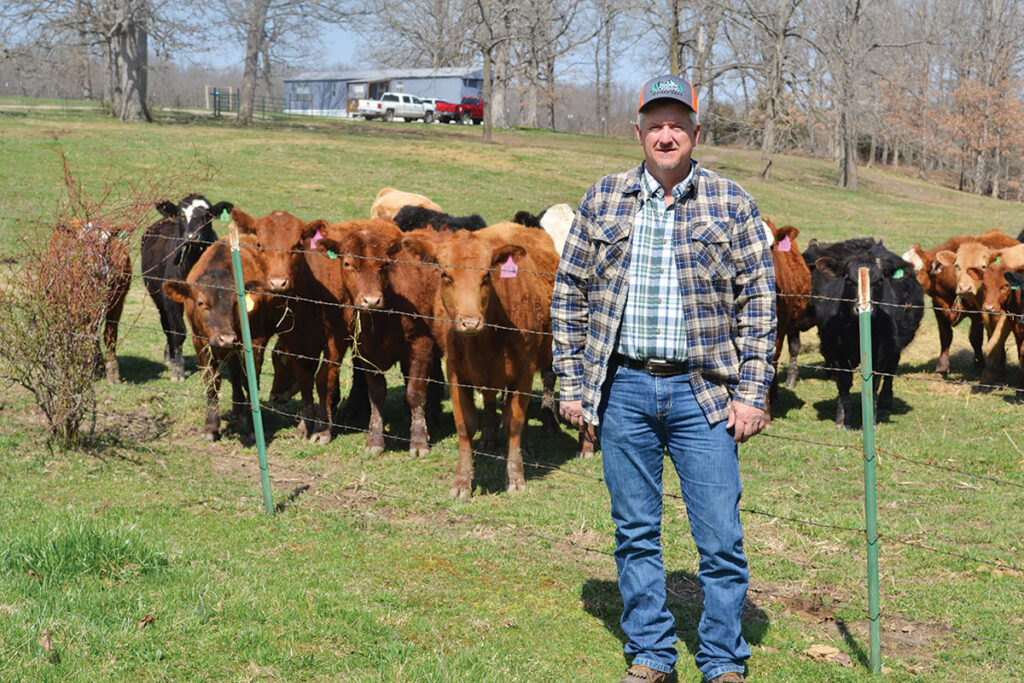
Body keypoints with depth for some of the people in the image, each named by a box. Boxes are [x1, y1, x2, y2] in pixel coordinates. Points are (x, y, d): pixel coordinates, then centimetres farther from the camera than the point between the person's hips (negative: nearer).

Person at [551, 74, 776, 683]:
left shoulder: (732, 204, 2)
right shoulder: (604, 200, 6)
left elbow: (759, 302, 1)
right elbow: (570, 293, 10)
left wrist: (751, 393, -5)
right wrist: (572, 382, 4)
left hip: (703, 393, -2)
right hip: (623, 390, 2)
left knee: (720, 538, 0)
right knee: (636, 534, 10)